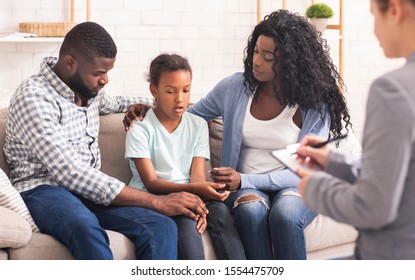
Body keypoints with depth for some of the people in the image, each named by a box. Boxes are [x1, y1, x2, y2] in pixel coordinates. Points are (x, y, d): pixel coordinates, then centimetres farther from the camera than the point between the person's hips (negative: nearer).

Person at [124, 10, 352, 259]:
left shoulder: (315, 105, -5)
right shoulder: (235, 87, 3)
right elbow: (190, 115, 19)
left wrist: (244, 180, -21)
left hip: (295, 187, -2)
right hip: (245, 188, 2)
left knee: (284, 214, -37)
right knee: (251, 209, -35)